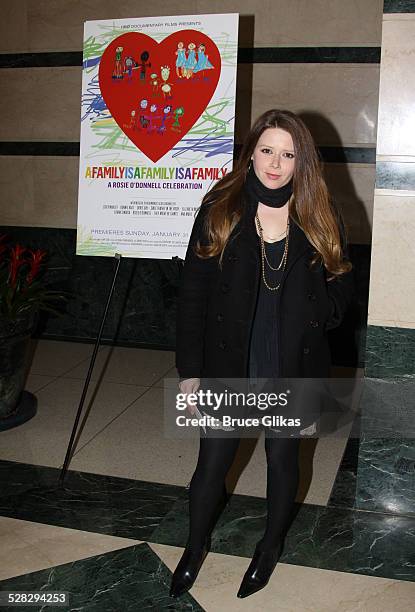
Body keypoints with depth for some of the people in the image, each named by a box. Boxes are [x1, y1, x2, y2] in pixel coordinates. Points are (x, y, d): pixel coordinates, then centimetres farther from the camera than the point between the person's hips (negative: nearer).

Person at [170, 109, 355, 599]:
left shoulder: (321, 219, -3)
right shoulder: (220, 209, -6)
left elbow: (342, 287, 9)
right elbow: (192, 292, -5)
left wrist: (319, 310, -12)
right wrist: (189, 370, -6)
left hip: (292, 365, 1)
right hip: (229, 362, 0)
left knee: (282, 457, 17)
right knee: (213, 460, 10)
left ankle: (271, 544, 44)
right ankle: (196, 544, 38)